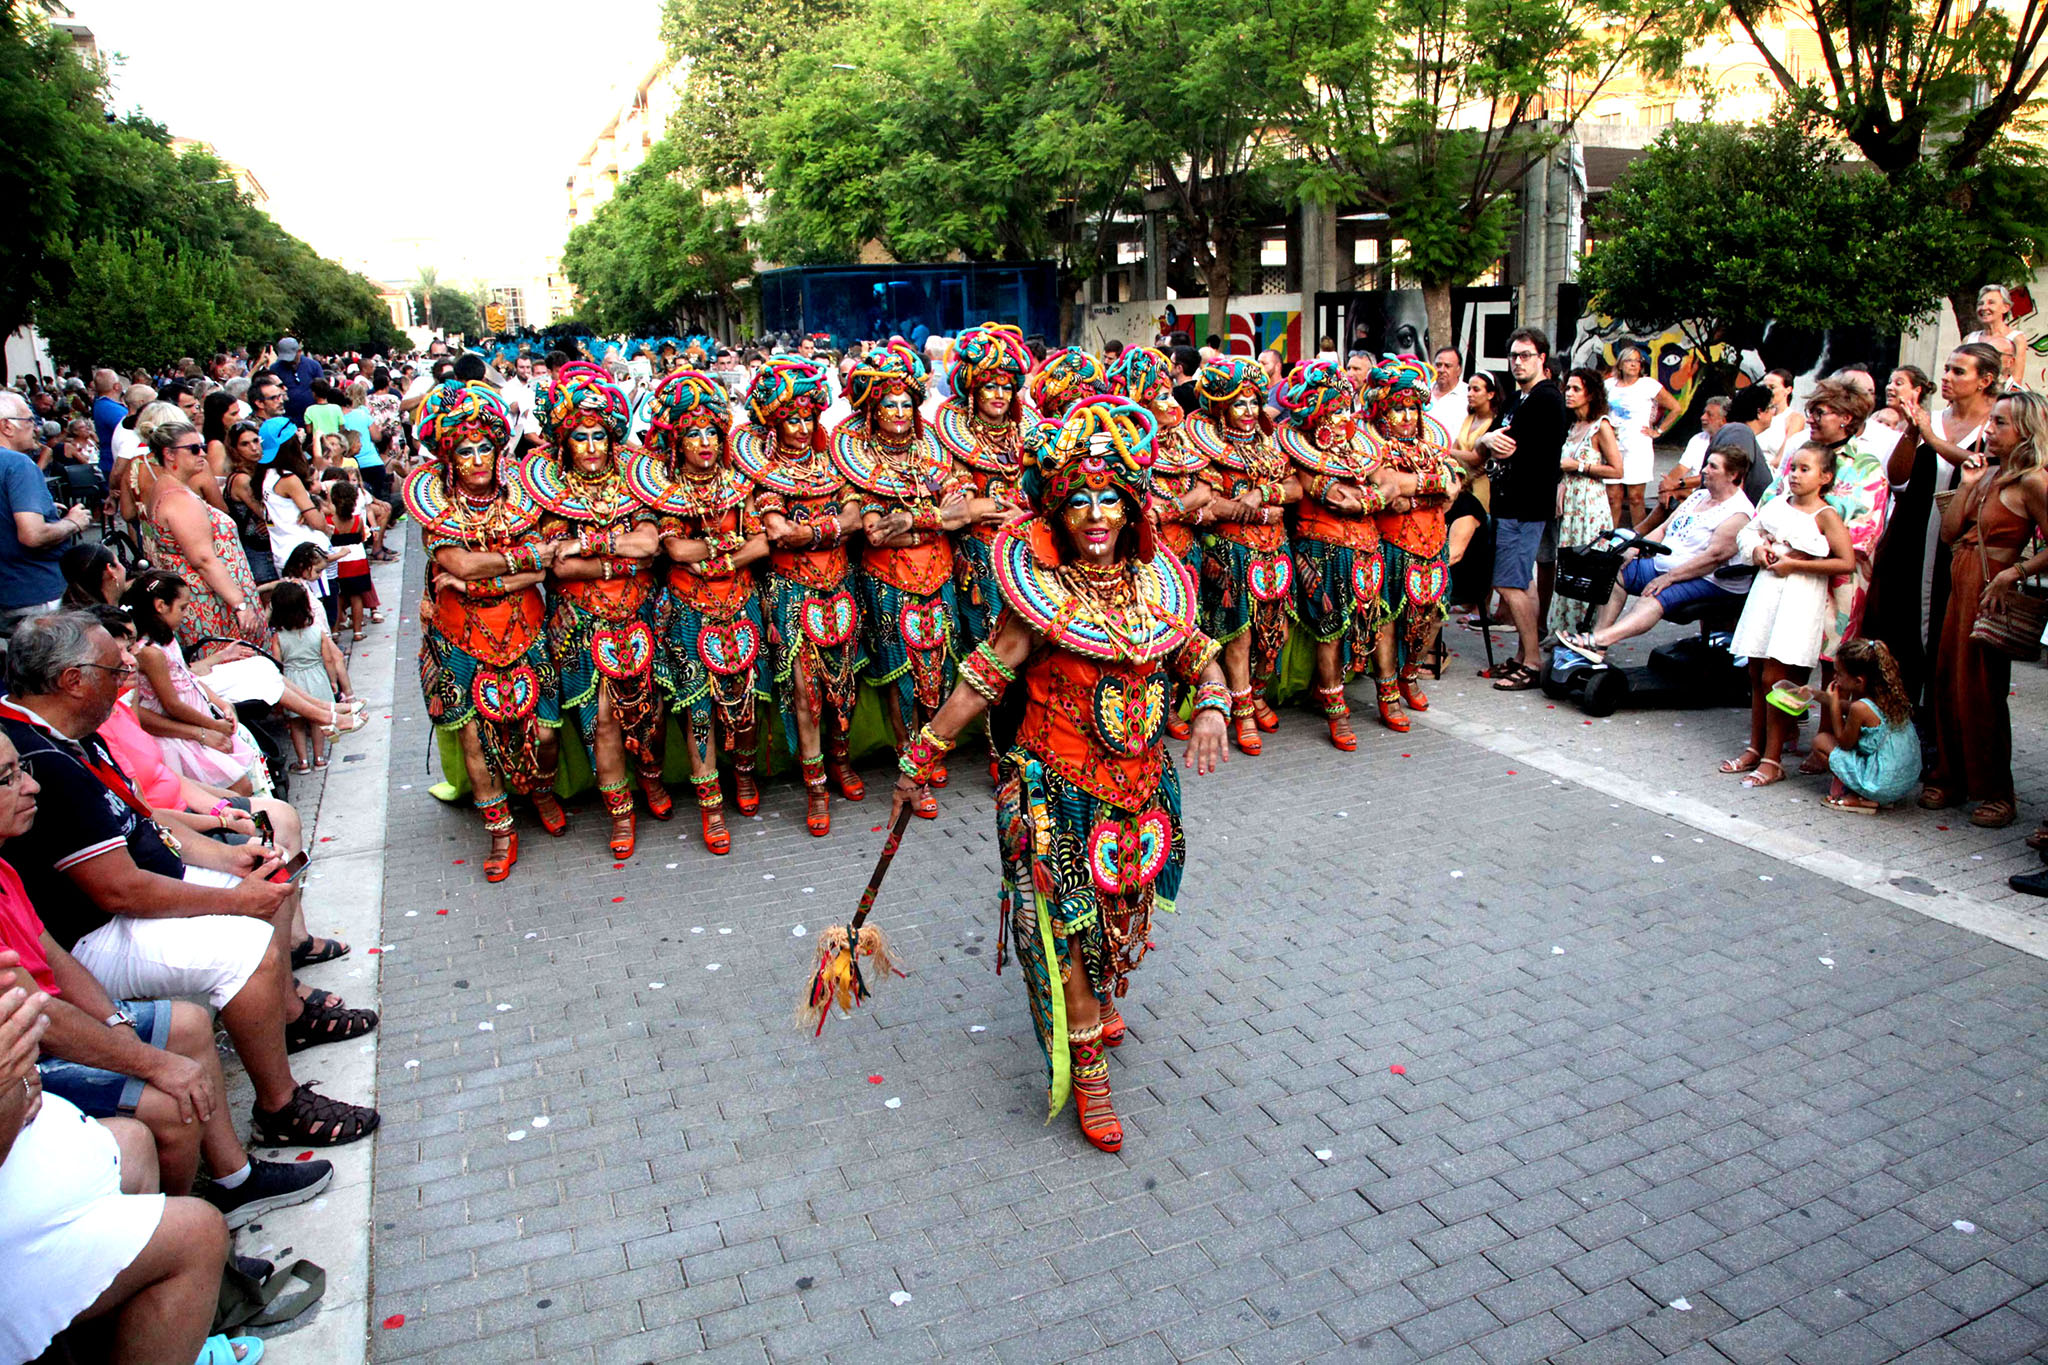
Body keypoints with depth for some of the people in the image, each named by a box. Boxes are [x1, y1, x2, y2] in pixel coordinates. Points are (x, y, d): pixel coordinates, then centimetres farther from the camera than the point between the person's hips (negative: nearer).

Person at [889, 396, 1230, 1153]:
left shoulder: (1159, 582, -2)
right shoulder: (1042, 594, -15)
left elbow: (1203, 659, 8)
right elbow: (979, 683, -12)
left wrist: (1213, 706, -13)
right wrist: (920, 758, -8)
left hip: (1142, 785, 5)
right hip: (1057, 790, -5)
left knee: (1123, 907, 20)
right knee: (1067, 920, 0)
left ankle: (1103, 1000, 50)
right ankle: (1086, 1066, 18)